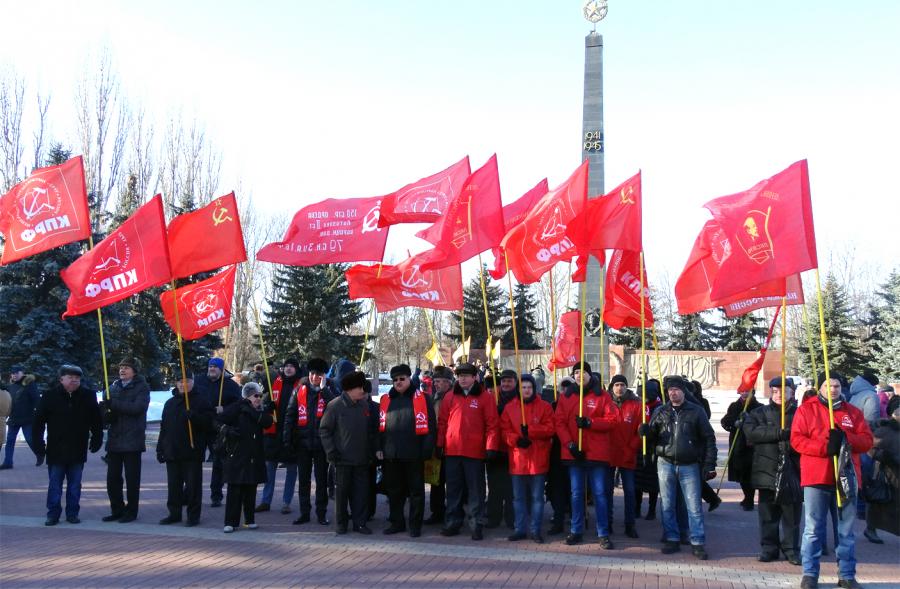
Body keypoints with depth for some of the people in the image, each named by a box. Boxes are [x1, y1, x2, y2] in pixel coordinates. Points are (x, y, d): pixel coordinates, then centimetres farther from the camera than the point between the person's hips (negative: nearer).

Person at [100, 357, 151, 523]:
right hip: (114, 440, 5)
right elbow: (105, 411, 11)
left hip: (132, 440, -5)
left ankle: (131, 511, 12)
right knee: (112, 478, 8)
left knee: (132, 479, 2)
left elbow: (138, 407, -18)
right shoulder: (114, 387, 14)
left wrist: (114, 405, -21)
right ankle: (117, 510, 21)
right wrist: (106, 413, -12)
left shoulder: (142, 387, -2)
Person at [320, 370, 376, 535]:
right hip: (342, 458, -4)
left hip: (362, 459, 4)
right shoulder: (335, 405, -7)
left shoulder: (365, 405, 6)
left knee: (361, 491, 5)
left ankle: (360, 522, 15)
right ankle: (341, 523, 17)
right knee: (342, 491, 5)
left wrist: (371, 452, 9)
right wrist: (331, 451, -9)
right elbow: (324, 429, -3)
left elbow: (371, 430, 14)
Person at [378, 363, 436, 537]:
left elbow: (430, 426, -5)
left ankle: (415, 525, 15)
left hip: (413, 454, -4)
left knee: (416, 490, 5)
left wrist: (427, 449, -11)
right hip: (391, 455, 4)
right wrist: (379, 448, 5)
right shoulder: (386, 400, 10)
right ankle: (397, 522, 26)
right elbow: (380, 426, 12)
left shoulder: (422, 399, -2)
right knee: (394, 490, 13)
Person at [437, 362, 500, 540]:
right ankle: (452, 523, 20)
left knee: (476, 490, 3)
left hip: (475, 452, -3)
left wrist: (491, 447, -12)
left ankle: (477, 525, 10)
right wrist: (440, 445, 5)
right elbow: (442, 422, 10)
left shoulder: (485, 397, -2)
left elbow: (492, 424, -6)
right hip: (452, 452, 3)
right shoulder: (449, 397, 9)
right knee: (453, 489, 11)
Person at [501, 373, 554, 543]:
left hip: (538, 460, -2)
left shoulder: (544, 407, 0)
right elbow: (504, 430, 1)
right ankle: (520, 529, 19)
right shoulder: (509, 407, 6)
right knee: (518, 497, 10)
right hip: (517, 459, 2)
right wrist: (516, 440, -16)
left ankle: (535, 530, 15)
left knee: (537, 497, 6)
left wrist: (530, 430, -18)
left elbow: (550, 429, -8)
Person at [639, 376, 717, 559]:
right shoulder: (661, 411, 6)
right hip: (665, 463, 2)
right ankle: (672, 539, 18)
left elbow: (708, 438, 1)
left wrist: (709, 464, -5)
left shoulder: (696, 411, 0)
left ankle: (698, 543, 8)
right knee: (667, 505, 7)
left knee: (694, 506, 0)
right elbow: (652, 437, 11)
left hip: (689, 465, -2)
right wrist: (645, 431, -13)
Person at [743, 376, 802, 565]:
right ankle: (768, 548, 18)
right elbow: (750, 431, -10)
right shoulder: (760, 413, 7)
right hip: (767, 470, 1)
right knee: (768, 514, 8)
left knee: (792, 513, 5)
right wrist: (778, 433, -18)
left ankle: (791, 549, 17)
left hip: (793, 471, -1)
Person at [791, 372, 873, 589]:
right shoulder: (806, 410, 3)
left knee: (846, 530, 9)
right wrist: (825, 447, -19)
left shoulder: (853, 412, 11)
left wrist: (845, 438, -15)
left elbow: (867, 440, 4)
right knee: (813, 529, 1)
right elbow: (797, 440, -6)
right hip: (816, 477, -3)